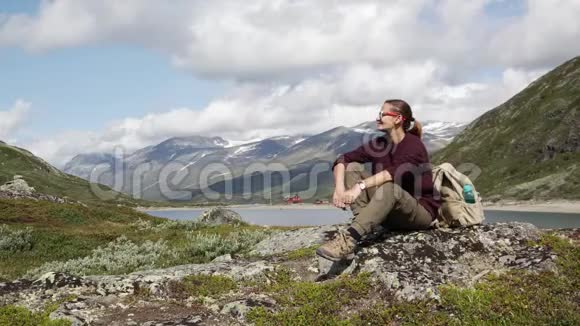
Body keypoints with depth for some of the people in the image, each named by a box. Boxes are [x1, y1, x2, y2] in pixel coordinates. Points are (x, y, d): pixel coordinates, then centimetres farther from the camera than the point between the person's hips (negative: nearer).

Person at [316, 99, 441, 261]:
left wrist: (360, 186, -43)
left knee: (389, 187, -37)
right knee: (352, 167, -9)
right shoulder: (379, 144, 2)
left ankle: (348, 240, -48)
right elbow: (342, 160, -6)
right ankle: (361, 225, -28)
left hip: (420, 212, -6)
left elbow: (396, 172, -34)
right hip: (389, 214, 6)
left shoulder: (414, 145, -15)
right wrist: (339, 188, -25)